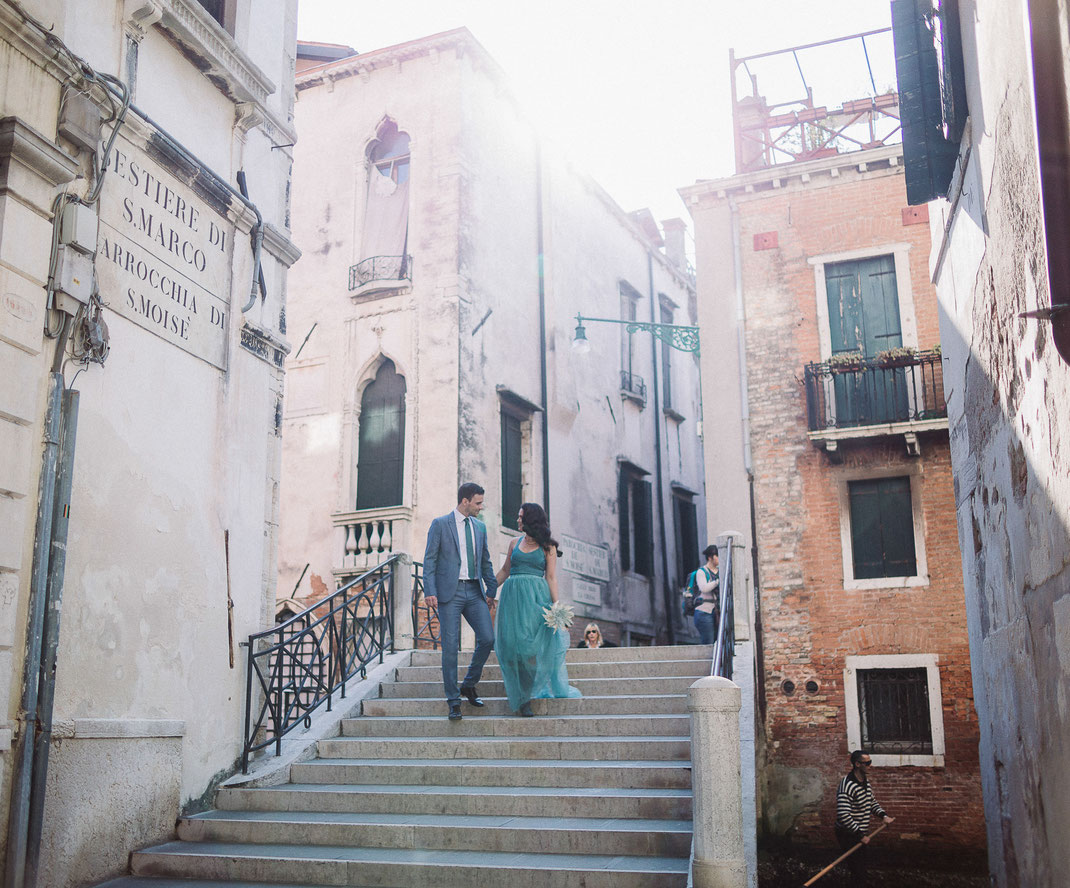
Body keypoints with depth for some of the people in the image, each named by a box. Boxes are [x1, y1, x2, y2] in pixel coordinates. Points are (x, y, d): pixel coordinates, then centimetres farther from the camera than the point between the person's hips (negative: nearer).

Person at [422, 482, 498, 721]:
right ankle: (454, 701, 7)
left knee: (487, 638, -6)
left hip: (474, 592, 5)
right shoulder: (440, 524, -1)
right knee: (450, 647, -3)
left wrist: (491, 589, 16)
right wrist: (430, 591, -13)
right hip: (450, 592, -5)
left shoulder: (479, 527, 15)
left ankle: (469, 685, 15)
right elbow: (429, 560, -4)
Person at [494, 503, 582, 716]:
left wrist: (556, 606, -10)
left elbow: (551, 578, -1)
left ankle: (532, 691, 6)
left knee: (534, 643, -8)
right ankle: (521, 698, 6)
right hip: (513, 595, 3)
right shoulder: (516, 543, 14)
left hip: (536, 597, -3)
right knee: (513, 643, -3)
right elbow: (504, 571, 20)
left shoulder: (547, 547, 3)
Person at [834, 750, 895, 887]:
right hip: (848, 836, -10)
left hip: (860, 833, 10)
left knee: (864, 865, 21)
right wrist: (860, 836, -27)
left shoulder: (866, 781, 6)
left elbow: (872, 802, 21)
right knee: (859, 870, -8)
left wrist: (883, 816, 3)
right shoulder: (847, 786, -27)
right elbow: (843, 816, -32)